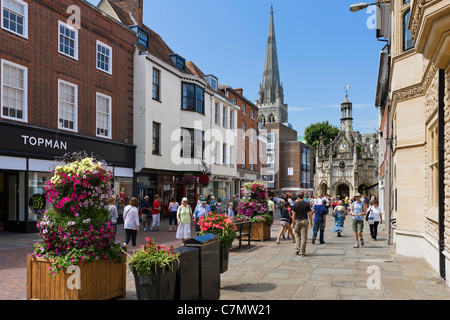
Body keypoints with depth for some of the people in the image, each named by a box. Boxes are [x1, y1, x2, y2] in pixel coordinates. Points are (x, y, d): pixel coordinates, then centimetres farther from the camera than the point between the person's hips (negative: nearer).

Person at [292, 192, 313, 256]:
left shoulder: (295, 204, -1)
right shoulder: (307, 204, -3)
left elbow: (294, 214, 0)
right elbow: (309, 214, -2)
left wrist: (293, 223, 6)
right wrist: (311, 222, 9)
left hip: (297, 221, 1)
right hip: (304, 221, -1)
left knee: (297, 235, 17)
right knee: (304, 237, 2)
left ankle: (297, 248, 1)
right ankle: (303, 252, 3)